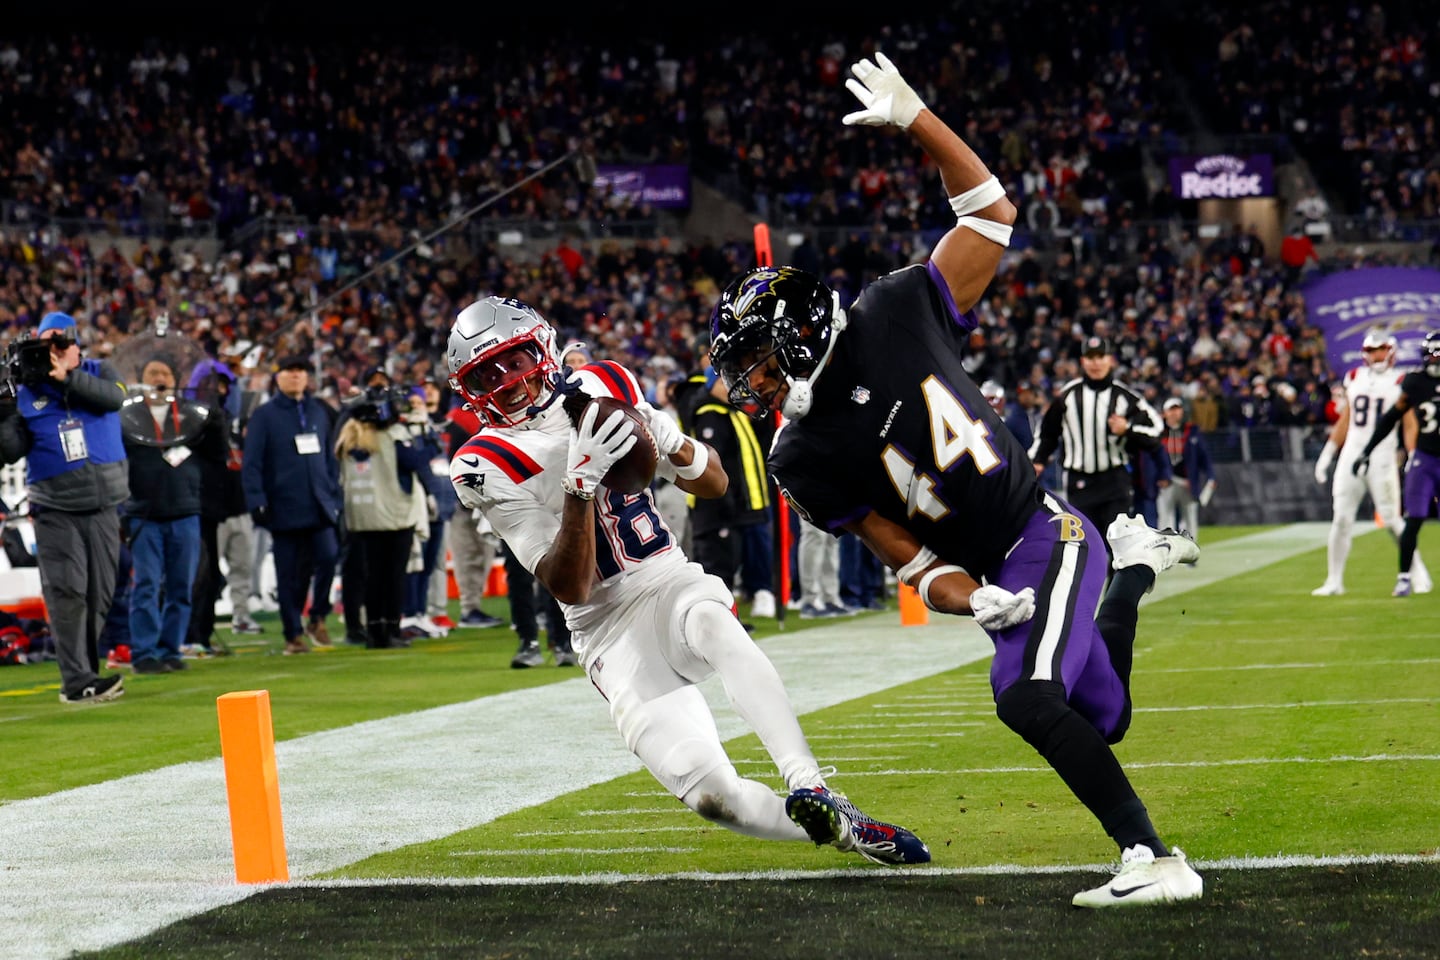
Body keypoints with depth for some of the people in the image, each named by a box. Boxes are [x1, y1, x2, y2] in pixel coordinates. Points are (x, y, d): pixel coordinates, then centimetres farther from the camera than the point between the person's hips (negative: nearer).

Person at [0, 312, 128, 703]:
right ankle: (77, 681, -18)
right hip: (55, 511, -2)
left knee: (99, 594, 4)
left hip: (102, 507, 2)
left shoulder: (99, 373, 8)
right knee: (67, 592, -14)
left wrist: (67, 378, -25)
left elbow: (113, 397, -16)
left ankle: (85, 674, 15)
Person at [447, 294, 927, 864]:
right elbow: (570, 589, -13)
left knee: (715, 627, -38)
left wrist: (671, 443, -9)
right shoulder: (489, 468, -5)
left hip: (670, 582, 2)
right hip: (610, 632, -2)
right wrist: (580, 484, -26)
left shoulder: (604, 389, 6)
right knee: (709, 792, -22)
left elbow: (715, 485, 14)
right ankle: (843, 829, -6)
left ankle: (810, 789, -45)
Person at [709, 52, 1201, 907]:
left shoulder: (896, 315, -10)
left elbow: (993, 213, -2)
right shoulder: (806, 461, -4)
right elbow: (906, 553, -2)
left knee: (1026, 698, -26)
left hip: (1048, 535, -5)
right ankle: (1133, 567, 42)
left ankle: (1156, 861, -23)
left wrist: (917, 119, -10)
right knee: (1103, 720, 13)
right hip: (992, 571, 5)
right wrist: (974, 600, -21)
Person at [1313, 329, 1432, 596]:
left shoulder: (1400, 383, 0)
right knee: (1341, 519, 1)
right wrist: (1327, 454, 16)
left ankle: (1419, 574, 9)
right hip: (1351, 454, 4)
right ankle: (1334, 581, 7)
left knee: (1391, 518, -5)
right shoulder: (1354, 379, 12)